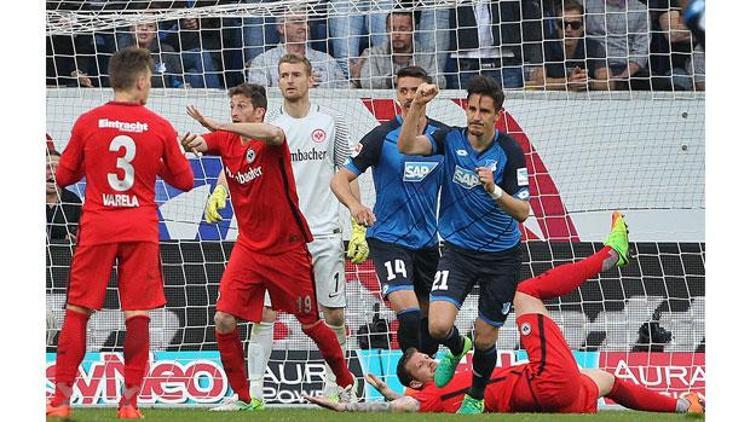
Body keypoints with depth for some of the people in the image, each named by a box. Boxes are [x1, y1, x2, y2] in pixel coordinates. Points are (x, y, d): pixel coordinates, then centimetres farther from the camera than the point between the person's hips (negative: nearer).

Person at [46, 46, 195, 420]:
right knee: (137, 316, 2)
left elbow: (63, 177, 7)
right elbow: (184, 180, 6)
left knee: (77, 312, 6)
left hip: (96, 228, 1)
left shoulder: (87, 123, -2)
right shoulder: (160, 127, -2)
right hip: (141, 230, -1)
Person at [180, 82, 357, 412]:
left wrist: (218, 125, -44)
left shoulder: (270, 142, -14)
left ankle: (345, 382, 31)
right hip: (248, 246, 4)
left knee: (310, 324, 8)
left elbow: (274, 134, -39)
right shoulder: (226, 141, 0)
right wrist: (190, 141, -45)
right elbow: (199, 144, -19)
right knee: (224, 319, -11)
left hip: (288, 247, -4)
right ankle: (243, 397, 1)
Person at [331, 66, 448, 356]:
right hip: (388, 238, -5)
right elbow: (339, 179, -7)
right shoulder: (382, 137, -8)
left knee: (429, 314, 13)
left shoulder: (444, 136, 2)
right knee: (407, 310, -22)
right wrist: (354, 204, -27)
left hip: (427, 241, 5)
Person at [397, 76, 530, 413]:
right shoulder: (451, 139, -6)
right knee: (438, 327, -18)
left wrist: (494, 190, -33)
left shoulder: (510, 151, -12)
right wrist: (417, 106, -34)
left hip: (501, 256, -1)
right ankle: (456, 347, 20)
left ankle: (476, 397, 39)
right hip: (458, 251, 1)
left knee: (485, 341, 8)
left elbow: (522, 211, -14)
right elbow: (407, 146, -22)